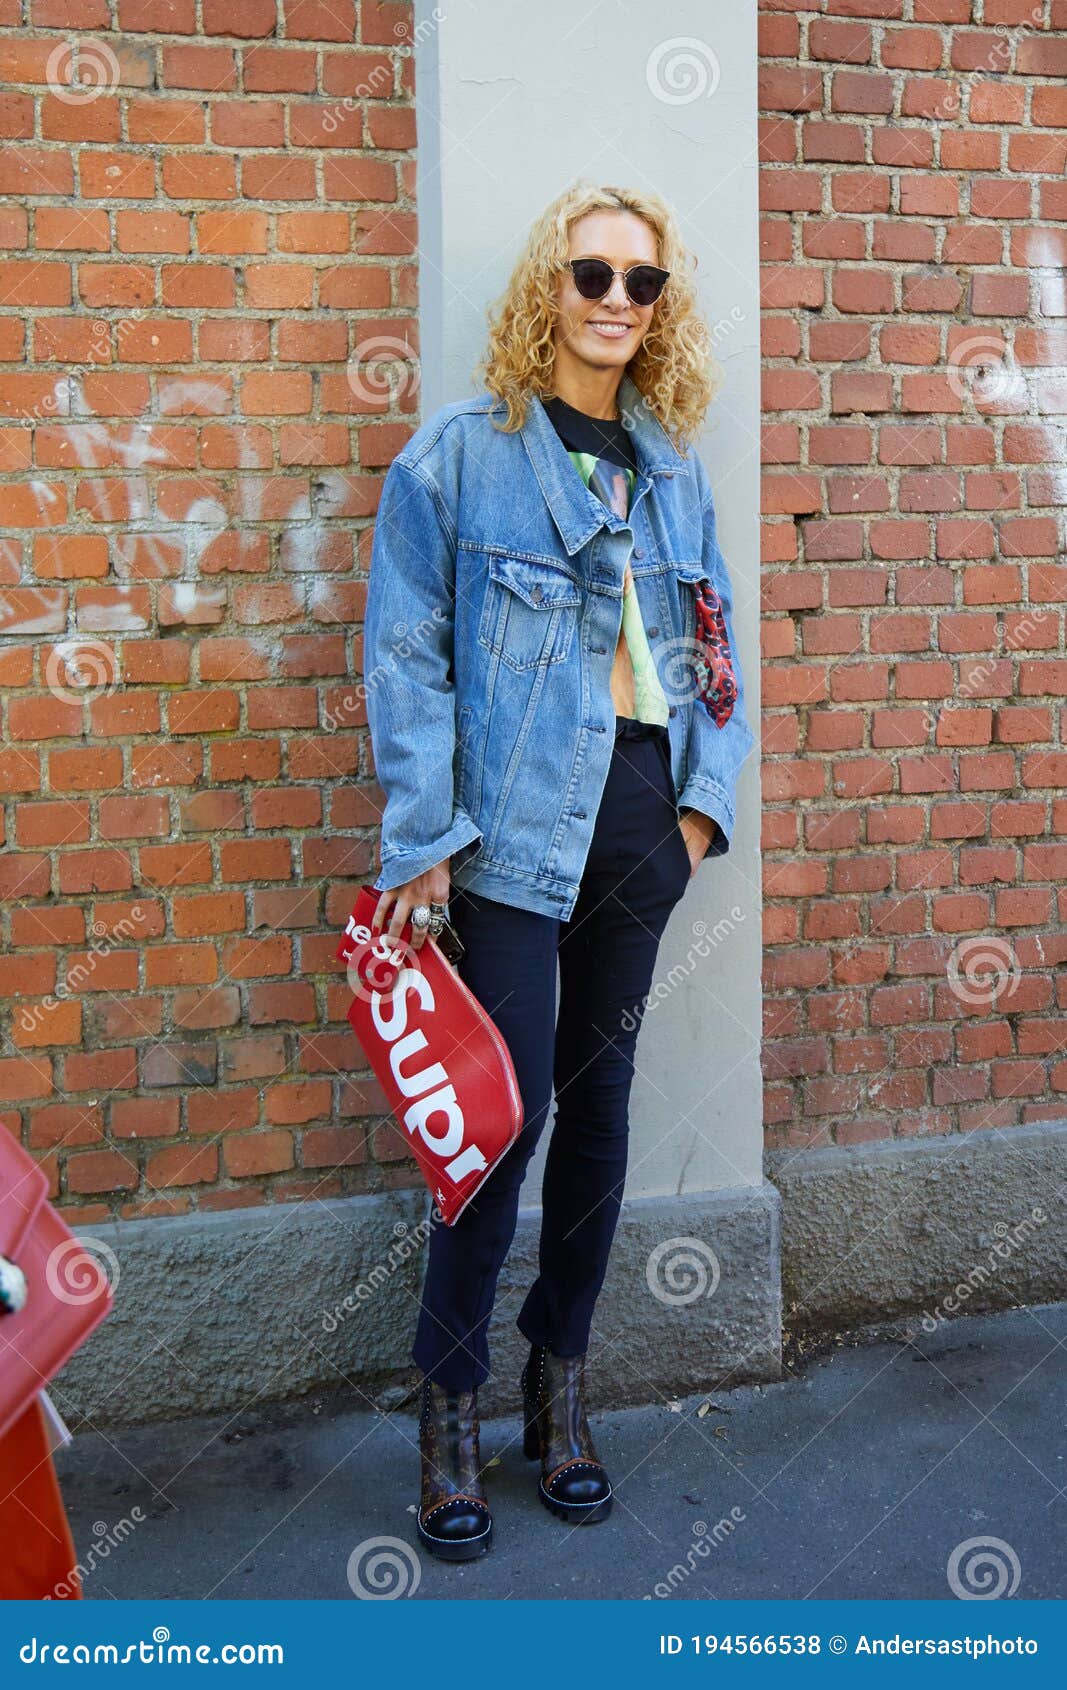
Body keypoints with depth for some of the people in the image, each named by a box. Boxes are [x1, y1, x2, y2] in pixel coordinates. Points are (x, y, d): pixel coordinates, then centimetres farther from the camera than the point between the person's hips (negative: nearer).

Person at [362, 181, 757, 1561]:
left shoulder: (672, 465, 13)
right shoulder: (459, 451, -2)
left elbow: (717, 643, 15)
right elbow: (405, 657, -6)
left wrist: (706, 798, 2)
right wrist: (422, 842, -13)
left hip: (643, 813, 5)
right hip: (516, 820, -5)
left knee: (599, 1094, 10)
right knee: (513, 1098, -6)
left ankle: (560, 1374, 25)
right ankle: (451, 1398, 12)